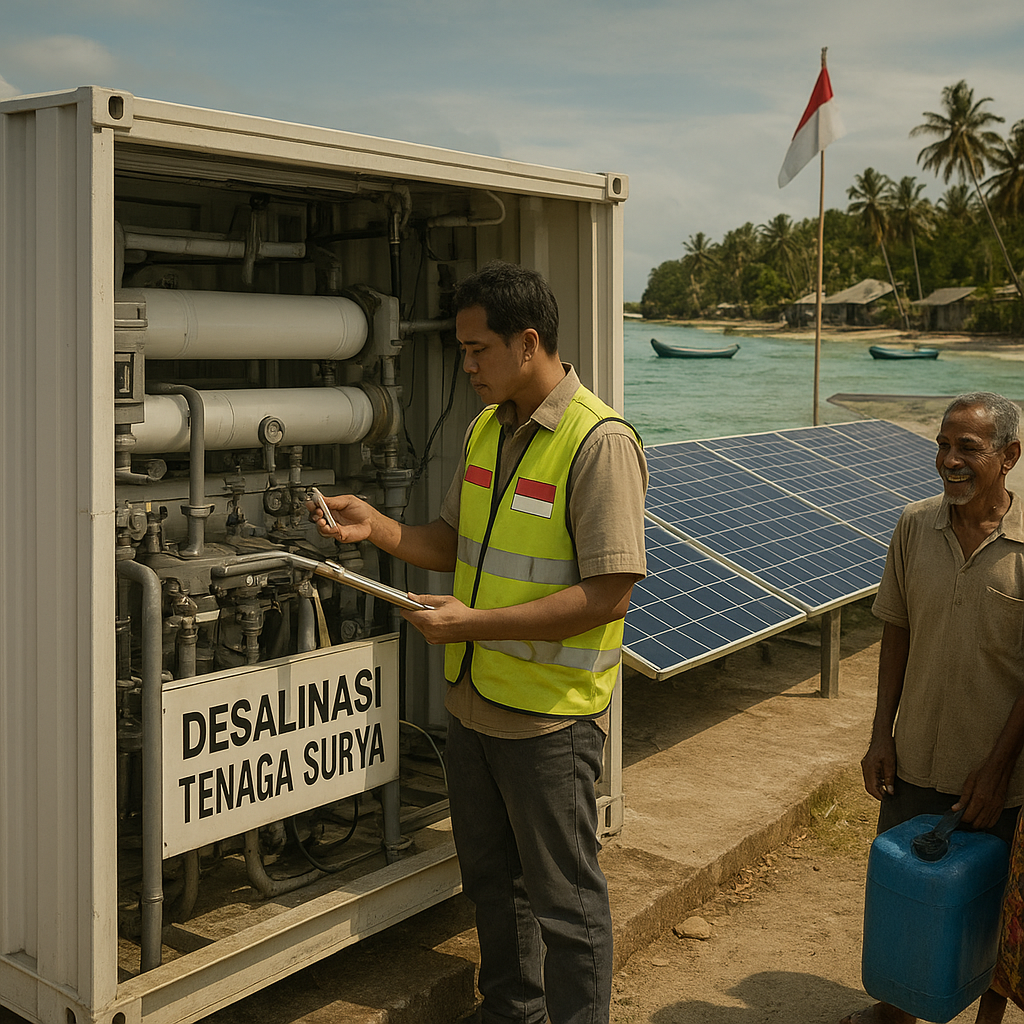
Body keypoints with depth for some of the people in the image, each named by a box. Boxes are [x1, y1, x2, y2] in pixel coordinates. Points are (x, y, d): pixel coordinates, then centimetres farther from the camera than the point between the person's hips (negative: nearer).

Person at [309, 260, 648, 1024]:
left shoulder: (599, 442, -18)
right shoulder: (487, 429, 8)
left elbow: (608, 593, -23)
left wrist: (474, 623, -23)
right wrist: (374, 526, 0)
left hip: (551, 715, -8)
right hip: (475, 700, 8)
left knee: (562, 897, 5)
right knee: (491, 877, 23)